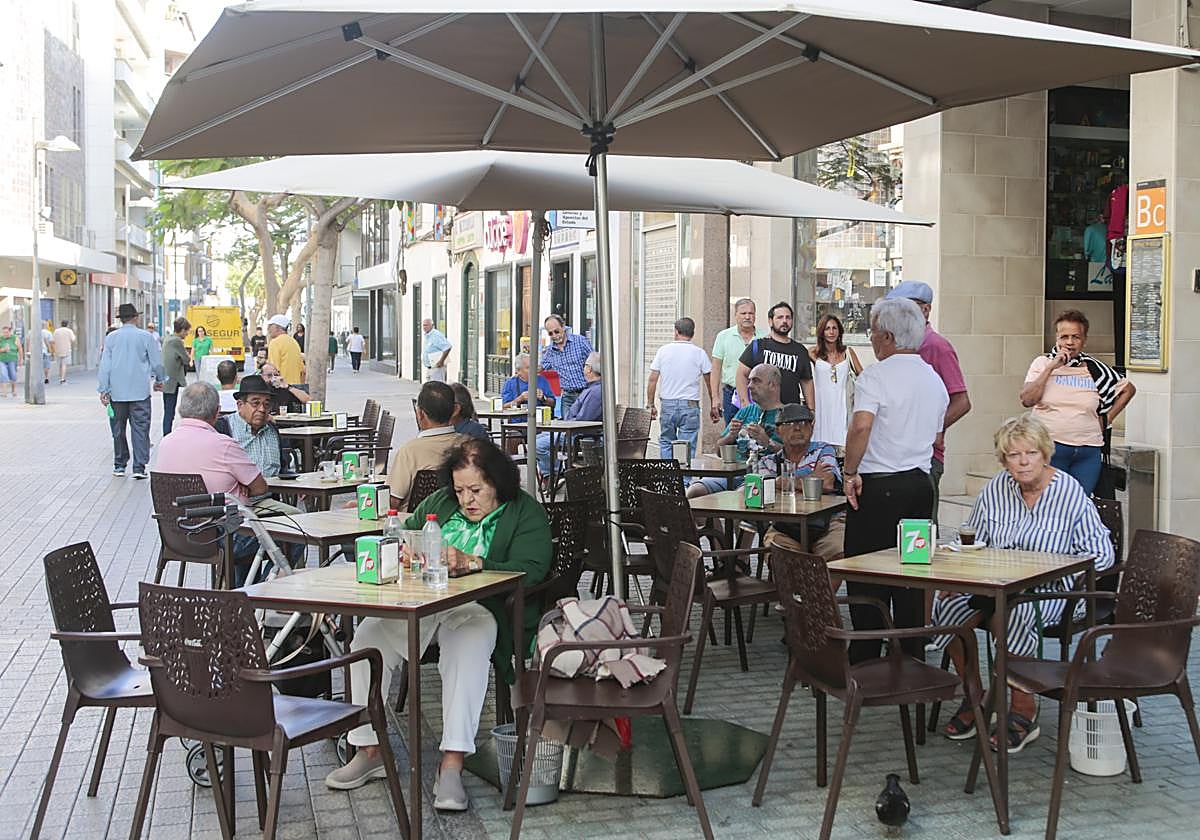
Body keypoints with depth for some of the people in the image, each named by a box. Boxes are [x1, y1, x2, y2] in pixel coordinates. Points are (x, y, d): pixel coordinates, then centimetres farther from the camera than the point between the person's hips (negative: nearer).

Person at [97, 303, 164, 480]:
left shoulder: (111, 338, 2)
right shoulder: (145, 337, -4)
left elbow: (105, 365, 1)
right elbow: (157, 362, 2)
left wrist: (103, 390, 4)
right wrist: (159, 380, 19)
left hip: (117, 392, 2)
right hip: (140, 392, -2)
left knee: (118, 429, 13)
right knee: (140, 428, -2)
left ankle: (119, 465, 20)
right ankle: (139, 467, -9)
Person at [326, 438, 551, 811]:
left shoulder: (526, 514, 2)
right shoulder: (439, 503, 19)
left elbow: (528, 571, -12)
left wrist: (471, 562, -23)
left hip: (478, 608, -5)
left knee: (467, 652, -38)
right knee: (366, 638, -20)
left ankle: (452, 766, -38)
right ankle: (369, 750, -12)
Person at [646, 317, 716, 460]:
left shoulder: (663, 350, 2)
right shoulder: (699, 353, 0)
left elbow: (652, 380, 2)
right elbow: (710, 381, 5)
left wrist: (651, 404, 10)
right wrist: (713, 405, 14)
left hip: (668, 404, 1)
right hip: (690, 405, -1)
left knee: (666, 442, 15)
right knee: (688, 447, 0)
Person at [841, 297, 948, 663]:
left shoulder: (875, 376, -13)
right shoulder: (934, 380, 12)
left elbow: (861, 426, -27)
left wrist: (850, 472, -18)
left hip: (878, 486, -7)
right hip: (921, 484, 7)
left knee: (867, 577, 2)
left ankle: (864, 663, 6)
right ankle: (911, 657, 16)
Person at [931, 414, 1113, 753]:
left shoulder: (1070, 493, -8)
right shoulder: (995, 489, 5)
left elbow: (1101, 553, -8)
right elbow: (971, 540, 15)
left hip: (1052, 592, -5)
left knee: (1008, 611, -35)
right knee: (948, 604, -22)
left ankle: (1023, 710, -17)